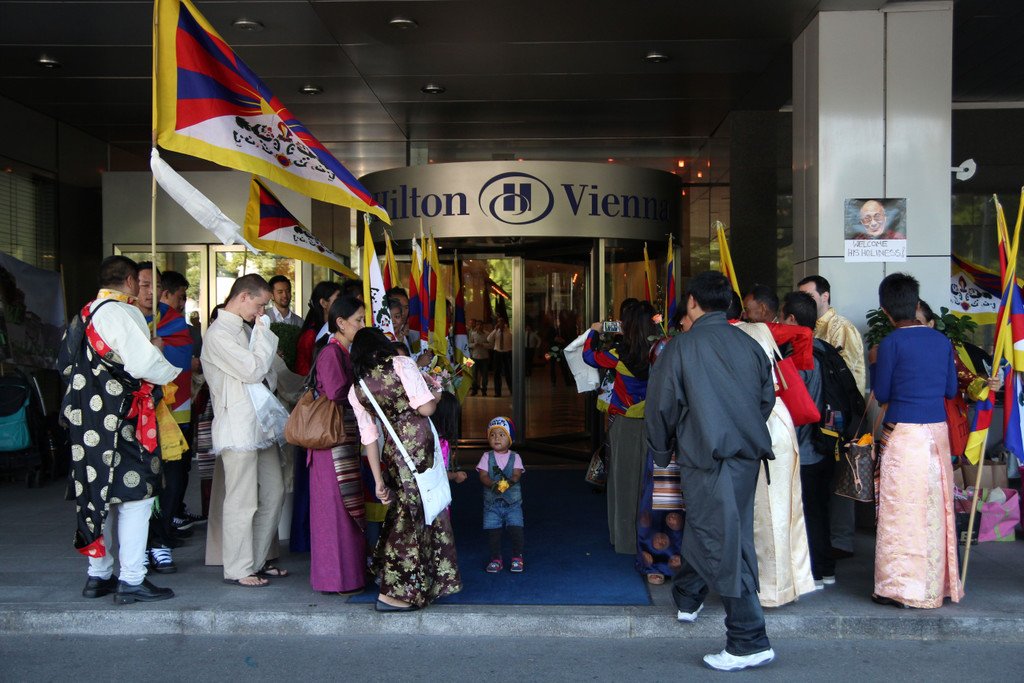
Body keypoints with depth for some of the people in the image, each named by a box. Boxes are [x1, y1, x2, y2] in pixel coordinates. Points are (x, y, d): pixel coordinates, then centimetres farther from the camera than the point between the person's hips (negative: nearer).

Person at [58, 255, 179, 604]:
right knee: (135, 494, -4)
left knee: (99, 495, 15)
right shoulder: (122, 313, -12)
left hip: (88, 417, 9)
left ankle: (98, 575, 23)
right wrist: (173, 371, -2)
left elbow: (67, 365, 17)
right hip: (120, 419, -9)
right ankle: (131, 580, -2)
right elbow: (144, 364, -21)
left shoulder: (84, 315, 14)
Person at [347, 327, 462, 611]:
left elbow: (369, 437, 9)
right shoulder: (401, 364, -6)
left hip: (393, 449, 6)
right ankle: (393, 593, 4)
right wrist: (437, 393, 8)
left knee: (407, 513, 19)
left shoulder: (356, 390, 9)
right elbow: (426, 408, -14)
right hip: (419, 445, -6)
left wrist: (379, 479, 13)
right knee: (413, 516, 0)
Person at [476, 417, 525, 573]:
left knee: (516, 529, -6)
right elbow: (483, 476, -7)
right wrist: (493, 484, -27)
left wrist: (508, 481, -32)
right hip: (492, 501, 1)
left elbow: (517, 475, -10)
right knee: (493, 531, 1)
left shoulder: (515, 457, 2)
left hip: (512, 501, 0)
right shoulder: (487, 457, 2)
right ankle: (496, 559, 19)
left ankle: (517, 557, 14)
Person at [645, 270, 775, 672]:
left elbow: (661, 405, -4)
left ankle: (750, 641, -3)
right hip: (747, 454, 6)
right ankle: (687, 599, 40)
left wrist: (663, 451, 12)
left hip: (707, 458, -6)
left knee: (723, 544, -4)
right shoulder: (748, 344, 5)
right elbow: (767, 397, 14)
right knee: (706, 528, 22)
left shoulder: (682, 346, -7)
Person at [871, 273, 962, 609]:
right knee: (936, 508, 14)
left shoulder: (891, 343, -11)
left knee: (901, 511, 1)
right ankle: (939, 582, 23)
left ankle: (902, 587, 6)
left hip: (903, 433, -6)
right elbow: (951, 390, 11)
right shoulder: (941, 340, 6)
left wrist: (875, 365, 11)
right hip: (938, 431, 6)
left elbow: (882, 394, -4)